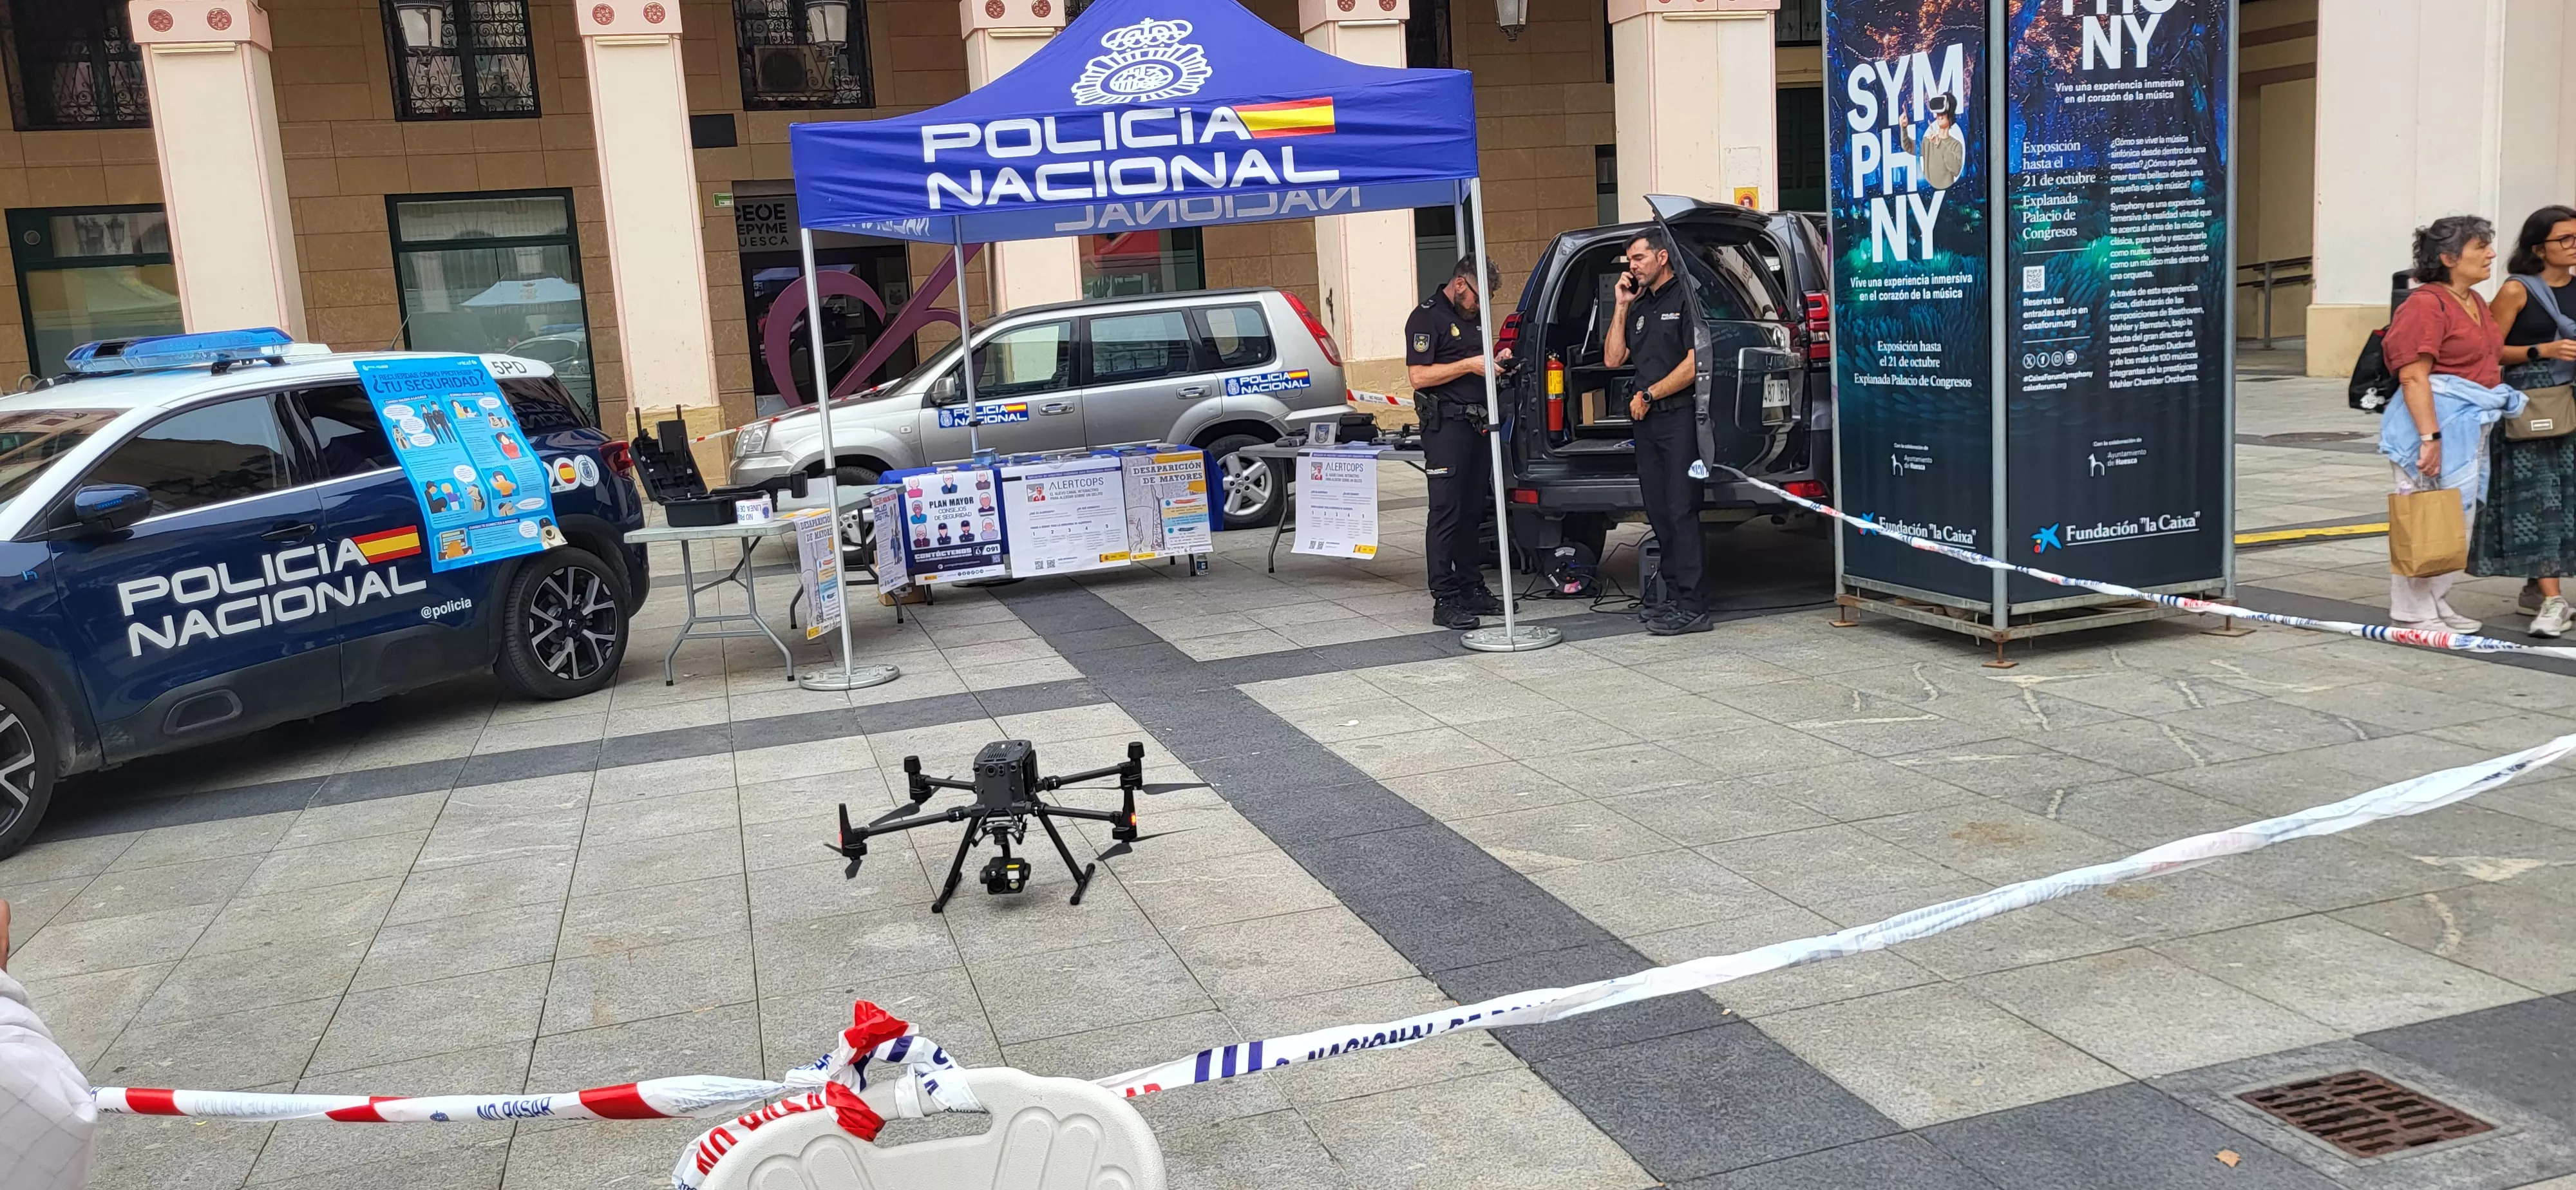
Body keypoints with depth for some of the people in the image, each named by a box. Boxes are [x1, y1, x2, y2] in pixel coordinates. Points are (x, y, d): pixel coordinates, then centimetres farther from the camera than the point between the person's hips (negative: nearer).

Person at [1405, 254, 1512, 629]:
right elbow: (1419, 375, -16)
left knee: (1472, 511, 12)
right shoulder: (1428, 317, -7)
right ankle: (1445, 601, -6)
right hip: (1446, 425, -9)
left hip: (1477, 425, 9)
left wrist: (1495, 361, 12)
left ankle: (1472, 589, 19)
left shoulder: (1473, 318, 20)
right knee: (1446, 513, -8)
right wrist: (1468, 365, -17)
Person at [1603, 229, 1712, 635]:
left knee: (1681, 512, -10)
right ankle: (1675, 598, 14)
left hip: (1680, 415, -8)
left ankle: (1692, 607, -10)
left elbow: (1695, 362, -13)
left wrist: (1649, 395, -8)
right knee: (1660, 513, 8)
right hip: (1646, 421, 8)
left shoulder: (1686, 298, -5)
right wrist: (1622, 306, 9)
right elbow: (1612, 359, 14)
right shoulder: (1640, 307, 20)